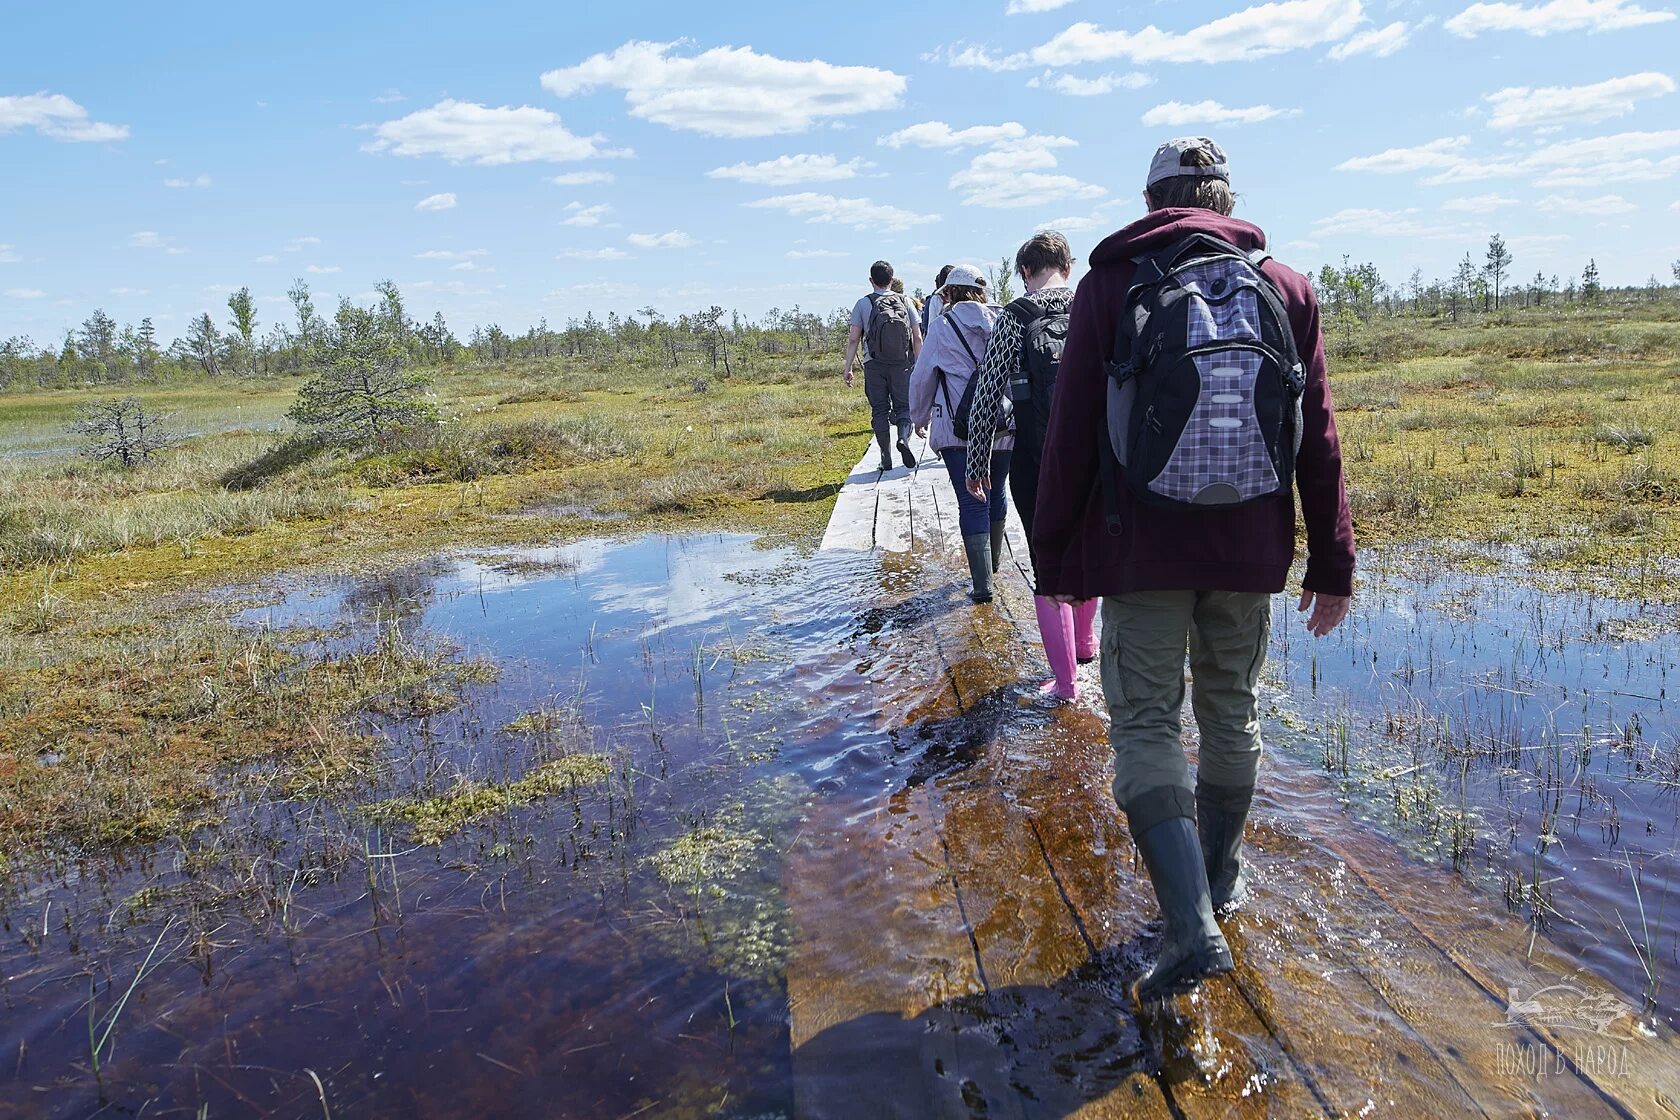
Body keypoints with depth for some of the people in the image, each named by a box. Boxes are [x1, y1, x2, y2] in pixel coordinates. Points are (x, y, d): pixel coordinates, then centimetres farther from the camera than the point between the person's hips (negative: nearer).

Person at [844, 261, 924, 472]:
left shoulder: (863, 304, 2)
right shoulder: (905, 302, 6)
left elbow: (853, 339, -2)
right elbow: (917, 339, 5)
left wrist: (848, 368, 2)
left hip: (874, 365, -1)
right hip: (902, 365, 1)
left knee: (880, 410, 6)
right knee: (903, 407, 9)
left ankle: (886, 458, 5)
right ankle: (903, 438, -19)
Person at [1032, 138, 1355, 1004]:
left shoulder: (1111, 284, -2)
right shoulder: (1286, 288, 6)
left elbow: (1071, 435, -5)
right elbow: (1319, 438, 5)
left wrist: (1055, 559, 3)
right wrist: (1332, 565, 10)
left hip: (1142, 549, -3)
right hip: (1250, 549, 4)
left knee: (1145, 726, 3)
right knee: (1230, 713, 18)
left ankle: (1192, 925, -8)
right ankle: (1220, 881, 35)